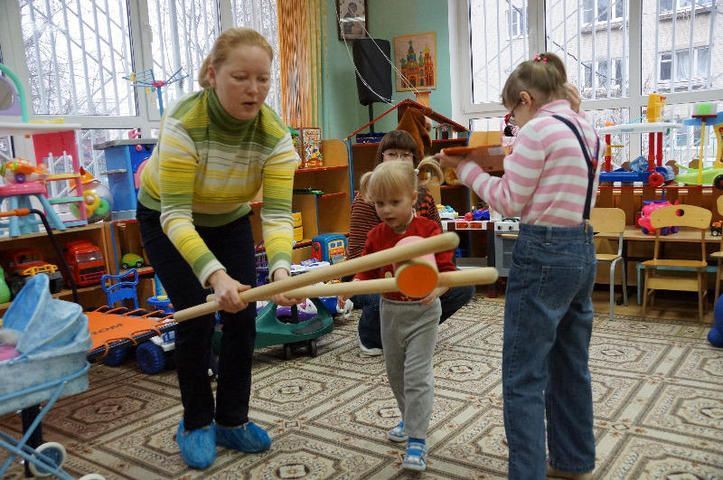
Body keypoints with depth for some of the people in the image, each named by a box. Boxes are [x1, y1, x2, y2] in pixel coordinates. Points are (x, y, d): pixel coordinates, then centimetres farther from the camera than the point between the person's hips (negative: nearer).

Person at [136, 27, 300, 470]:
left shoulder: (274, 134, -26)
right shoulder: (184, 122, -36)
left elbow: (277, 214, -30)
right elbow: (175, 215, -38)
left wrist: (280, 268, -50)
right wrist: (215, 274, -52)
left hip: (230, 220, 4)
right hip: (166, 218, -3)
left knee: (242, 317, -3)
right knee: (196, 318, -9)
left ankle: (232, 421, 17)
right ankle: (196, 424, 14)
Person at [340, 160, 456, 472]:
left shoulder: (429, 230, -16)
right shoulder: (376, 236, -3)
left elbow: (446, 270, -18)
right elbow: (368, 273, 1)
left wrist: (435, 290, -37)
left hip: (422, 311, -5)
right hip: (390, 310, 5)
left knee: (417, 373, -5)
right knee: (395, 371, 18)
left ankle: (417, 438, 5)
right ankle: (410, 419, 40)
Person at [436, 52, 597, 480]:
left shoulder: (538, 129, -13)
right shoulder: (586, 129, 12)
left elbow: (510, 203, -11)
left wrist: (465, 166, -2)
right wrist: (512, 164, 11)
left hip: (544, 254, -9)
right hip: (583, 250, 9)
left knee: (523, 377, -1)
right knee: (572, 367, 20)